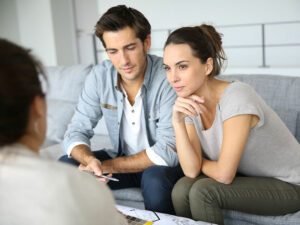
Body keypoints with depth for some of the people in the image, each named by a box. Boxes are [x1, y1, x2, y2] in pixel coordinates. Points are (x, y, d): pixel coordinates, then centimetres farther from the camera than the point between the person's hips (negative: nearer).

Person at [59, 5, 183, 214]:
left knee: (155, 179, -36)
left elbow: (169, 150, -27)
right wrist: (90, 161, -30)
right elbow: (76, 132, -6)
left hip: (162, 164, -4)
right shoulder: (100, 76, -9)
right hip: (123, 158, 4)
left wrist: (107, 166, -28)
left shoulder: (169, 78, -24)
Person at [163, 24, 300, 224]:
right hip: (248, 177, 6)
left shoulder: (236, 97, -28)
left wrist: (199, 162, -6)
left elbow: (224, 175, -26)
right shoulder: (190, 103, -6)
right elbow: (191, 170, -14)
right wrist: (177, 122, -25)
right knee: (181, 189, -18)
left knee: (202, 191, -26)